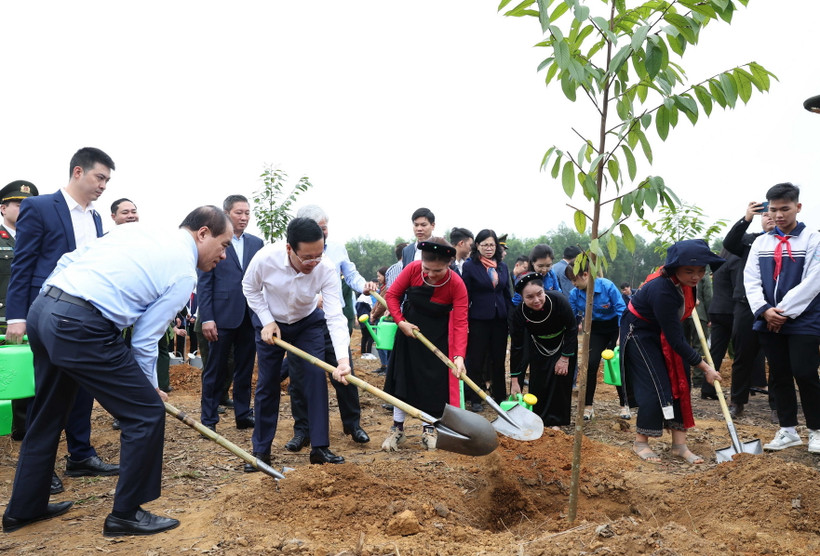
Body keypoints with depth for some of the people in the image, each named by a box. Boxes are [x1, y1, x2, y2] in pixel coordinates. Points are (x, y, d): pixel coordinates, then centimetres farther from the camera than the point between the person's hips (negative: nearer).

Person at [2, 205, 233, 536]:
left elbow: (69, 260, 17)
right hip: (81, 328, -9)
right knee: (147, 412, 2)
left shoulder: (135, 230, 18)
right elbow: (145, 340, -2)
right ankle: (126, 514, 13)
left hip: (40, 310, 9)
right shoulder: (184, 271, -3)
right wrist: (149, 386, 13)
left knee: (47, 416, 25)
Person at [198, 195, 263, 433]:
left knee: (245, 368, 12)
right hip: (222, 316, -4)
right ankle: (208, 419, 16)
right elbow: (204, 283, -4)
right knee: (215, 370, 6)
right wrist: (207, 318, -11)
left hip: (250, 316, 4)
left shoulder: (256, 243, 10)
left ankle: (243, 415, 23)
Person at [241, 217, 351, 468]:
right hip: (270, 323, 0)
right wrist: (267, 321, -17)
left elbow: (335, 316, -36)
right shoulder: (265, 258, -32)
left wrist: (342, 358, -47)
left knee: (316, 378, -9)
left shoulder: (327, 269, -32)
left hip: (308, 323, 0)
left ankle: (320, 447, 1)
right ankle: (261, 450, 17)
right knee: (267, 385, 4)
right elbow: (250, 288, -10)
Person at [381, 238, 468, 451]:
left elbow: (461, 322, -26)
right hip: (409, 329, 2)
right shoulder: (413, 269, -21)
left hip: (437, 336, -1)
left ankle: (428, 429, 19)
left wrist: (459, 356, -36)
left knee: (434, 381, 1)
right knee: (402, 377, 4)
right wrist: (401, 322, -17)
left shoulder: (457, 284, -25)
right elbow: (392, 294, -7)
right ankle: (397, 429, 16)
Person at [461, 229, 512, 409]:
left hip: (500, 320, 4)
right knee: (476, 360, 4)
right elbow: (465, 296, -6)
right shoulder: (470, 266, -5)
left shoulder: (502, 267, 9)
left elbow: (507, 294, 14)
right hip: (479, 320, -4)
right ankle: (475, 399, 16)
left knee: (499, 360, 12)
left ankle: (500, 396, 25)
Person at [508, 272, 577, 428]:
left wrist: (565, 358, -18)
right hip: (539, 346, 1)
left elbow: (571, 329, -20)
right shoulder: (517, 312, -31)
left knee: (560, 378, -4)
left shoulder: (558, 301, -36)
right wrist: (514, 380, -21)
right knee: (538, 380, -1)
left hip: (563, 344, -1)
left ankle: (556, 420, 9)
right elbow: (516, 346, -23)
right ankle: (538, 417, 19)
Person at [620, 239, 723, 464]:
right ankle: (640, 443, 6)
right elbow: (675, 340, -31)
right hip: (641, 333, -8)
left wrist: (689, 302, 14)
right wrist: (704, 367, -24)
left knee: (680, 382, 2)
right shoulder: (662, 291, -38)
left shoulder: (685, 281, -16)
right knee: (656, 387, -10)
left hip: (666, 329, 8)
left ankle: (679, 444, 9)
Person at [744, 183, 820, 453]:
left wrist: (784, 311, -15)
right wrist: (765, 310, -11)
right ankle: (788, 430, 20)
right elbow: (751, 280, 3)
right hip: (769, 322, 4)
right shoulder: (761, 242, 8)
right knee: (779, 375, 9)